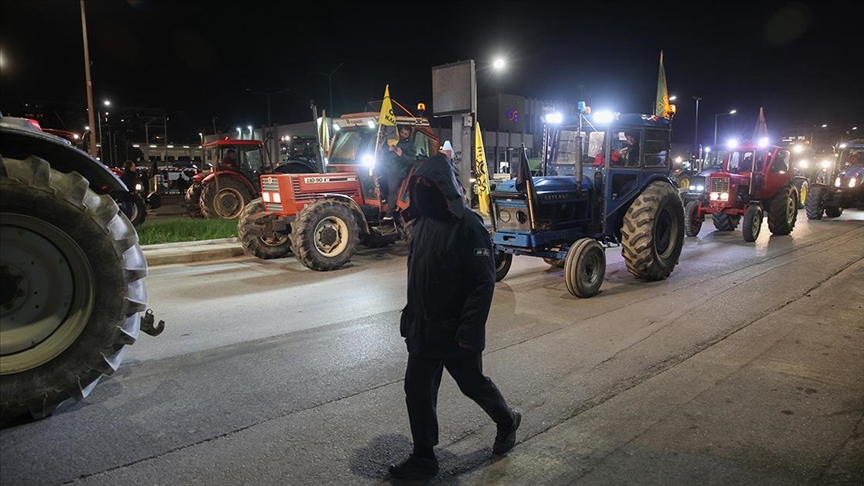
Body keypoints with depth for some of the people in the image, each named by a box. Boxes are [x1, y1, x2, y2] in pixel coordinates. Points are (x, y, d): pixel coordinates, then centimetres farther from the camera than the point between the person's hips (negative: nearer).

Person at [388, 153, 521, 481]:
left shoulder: (468, 226, -19)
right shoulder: (422, 222, 5)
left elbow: (484, 283, -20)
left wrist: (470, 330, -23)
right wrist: (411, 315, 16)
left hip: (455, 332, -7)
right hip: (423, 329, 7)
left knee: (473, 385, 13)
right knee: (417, 390, 10)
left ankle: (507, 421, 42)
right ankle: (423, 458, 26)